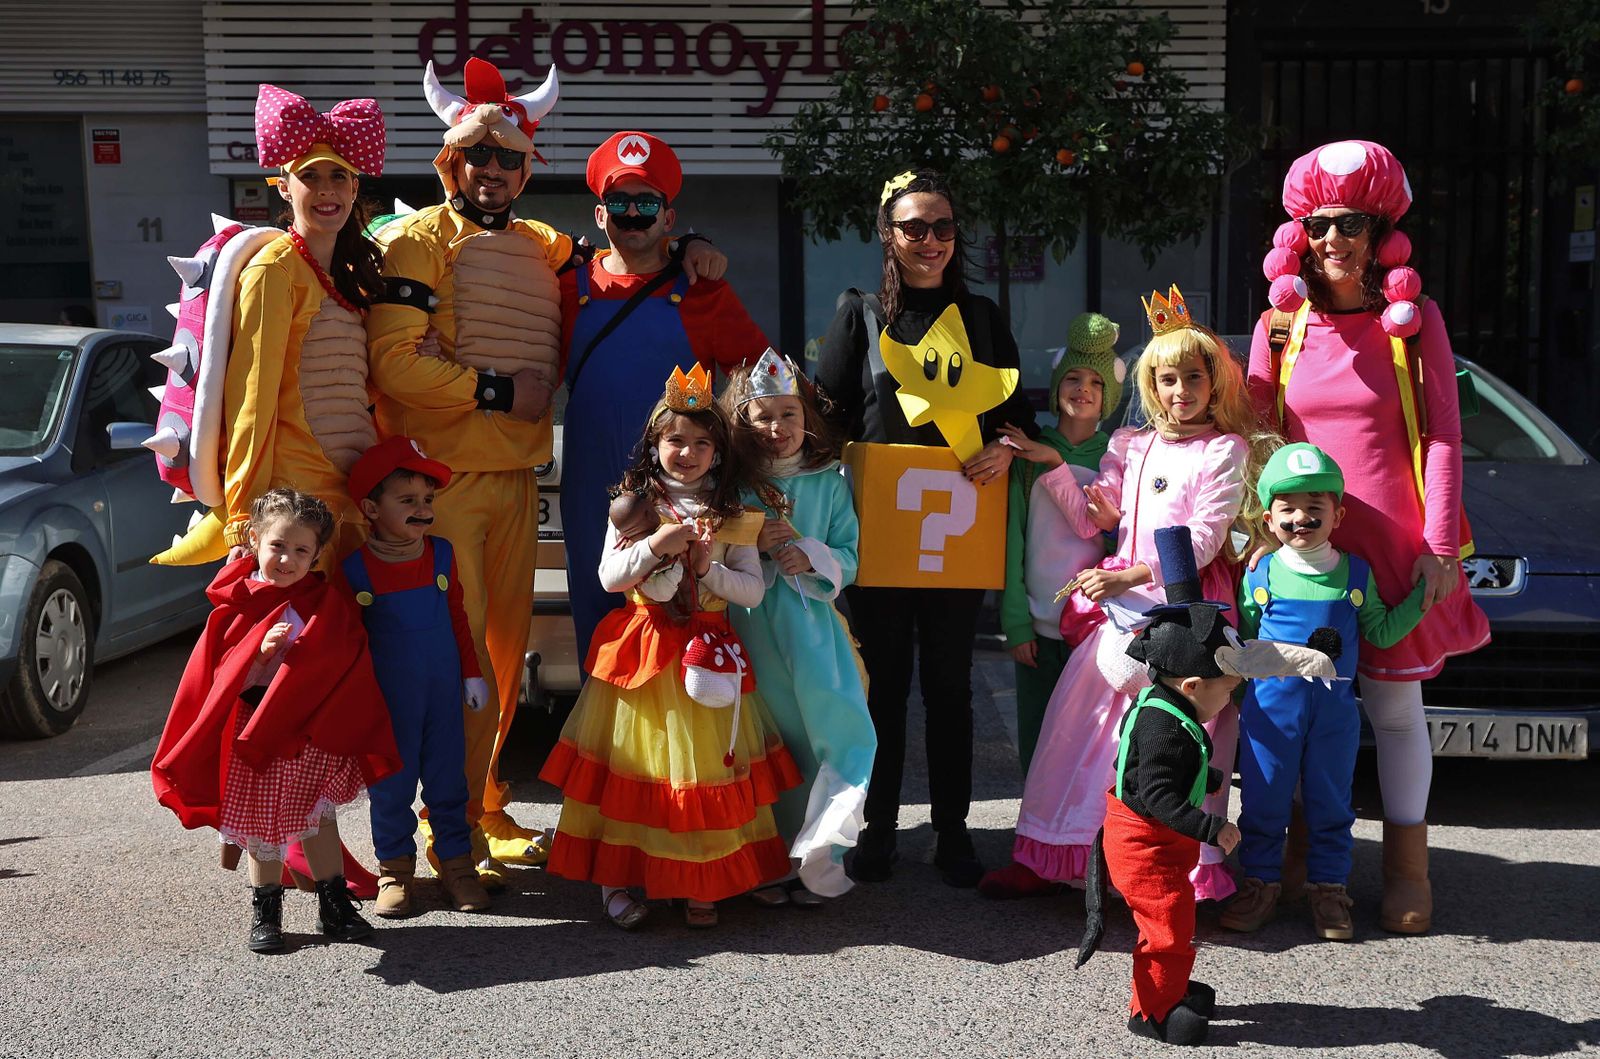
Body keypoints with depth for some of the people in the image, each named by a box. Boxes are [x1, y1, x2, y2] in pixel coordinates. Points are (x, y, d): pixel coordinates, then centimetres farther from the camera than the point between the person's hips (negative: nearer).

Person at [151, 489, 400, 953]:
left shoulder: (328, 604, -2)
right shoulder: (238, 604, -4)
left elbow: (344, 670, 1)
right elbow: (222, 674, -5)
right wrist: (262, 653, -19)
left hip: (312, 736, 0)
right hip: (252, 737, 0)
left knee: (320, 820, 10)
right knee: (261, 828, 8)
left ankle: (334, 906, 22)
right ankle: (265, 912, 22)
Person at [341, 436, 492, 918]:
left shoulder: (441, 554, -1)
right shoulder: (354, 568, -10)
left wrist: (471, 673, 11)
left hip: (443, 690, 3)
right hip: (387, 698, -2)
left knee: (448, 776, 11)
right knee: (391, 783, 9)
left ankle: (456, 860, 24)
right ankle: (395, 867, 24)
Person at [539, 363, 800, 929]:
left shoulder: (733, 516, 4)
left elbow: (754, 590, 1)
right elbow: (608, 576, -4)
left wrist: (709, 568, -15)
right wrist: (655, 545, -16)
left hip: (706, 649, 1)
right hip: (640, 649, -1)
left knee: (704, 759, 1)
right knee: (633, 761, 1)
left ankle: (701, 881, 12)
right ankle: (617, 877, 11)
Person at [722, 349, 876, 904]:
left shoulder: (828, 483, 8)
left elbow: (849, 557, 5)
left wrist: (811, 558, -13)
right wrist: (752, 544, -12)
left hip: (810, 624, 1)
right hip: (748, 625, -1)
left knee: (828, 731, -10)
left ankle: (816, 859, 2)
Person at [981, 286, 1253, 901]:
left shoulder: (1224, 450, 0)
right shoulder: (1131, 446, 14)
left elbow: (1204, 539, -9)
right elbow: (1091, 521, 8)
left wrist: (1135, 573, -17)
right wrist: (1049, 465, -2)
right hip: (1125, 600, 5)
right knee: (1075, 711, 2)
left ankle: (1197, 869, 6)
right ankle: (1044, 856, 12)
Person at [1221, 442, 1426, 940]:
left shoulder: (1356, 573, 2)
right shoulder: (1261, 575, 0)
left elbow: (1381, 633, 9)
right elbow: (1242, 635, 12)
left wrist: (1424, 593, 3)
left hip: (1335, 707, 1)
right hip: (1270, 704, -1)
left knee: (1330, 801, 10)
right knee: (1264, 798, 6)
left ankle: (1329, 888, 22)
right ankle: (1261, 882, 20)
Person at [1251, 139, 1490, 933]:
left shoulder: (1414, 321, 2)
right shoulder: (1280, 326, 8)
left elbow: (1442, 435, 0)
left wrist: (1440, 546, -7)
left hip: (1391, 544, -2)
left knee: (1394, 705, 3)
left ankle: (1406, 866, 16)